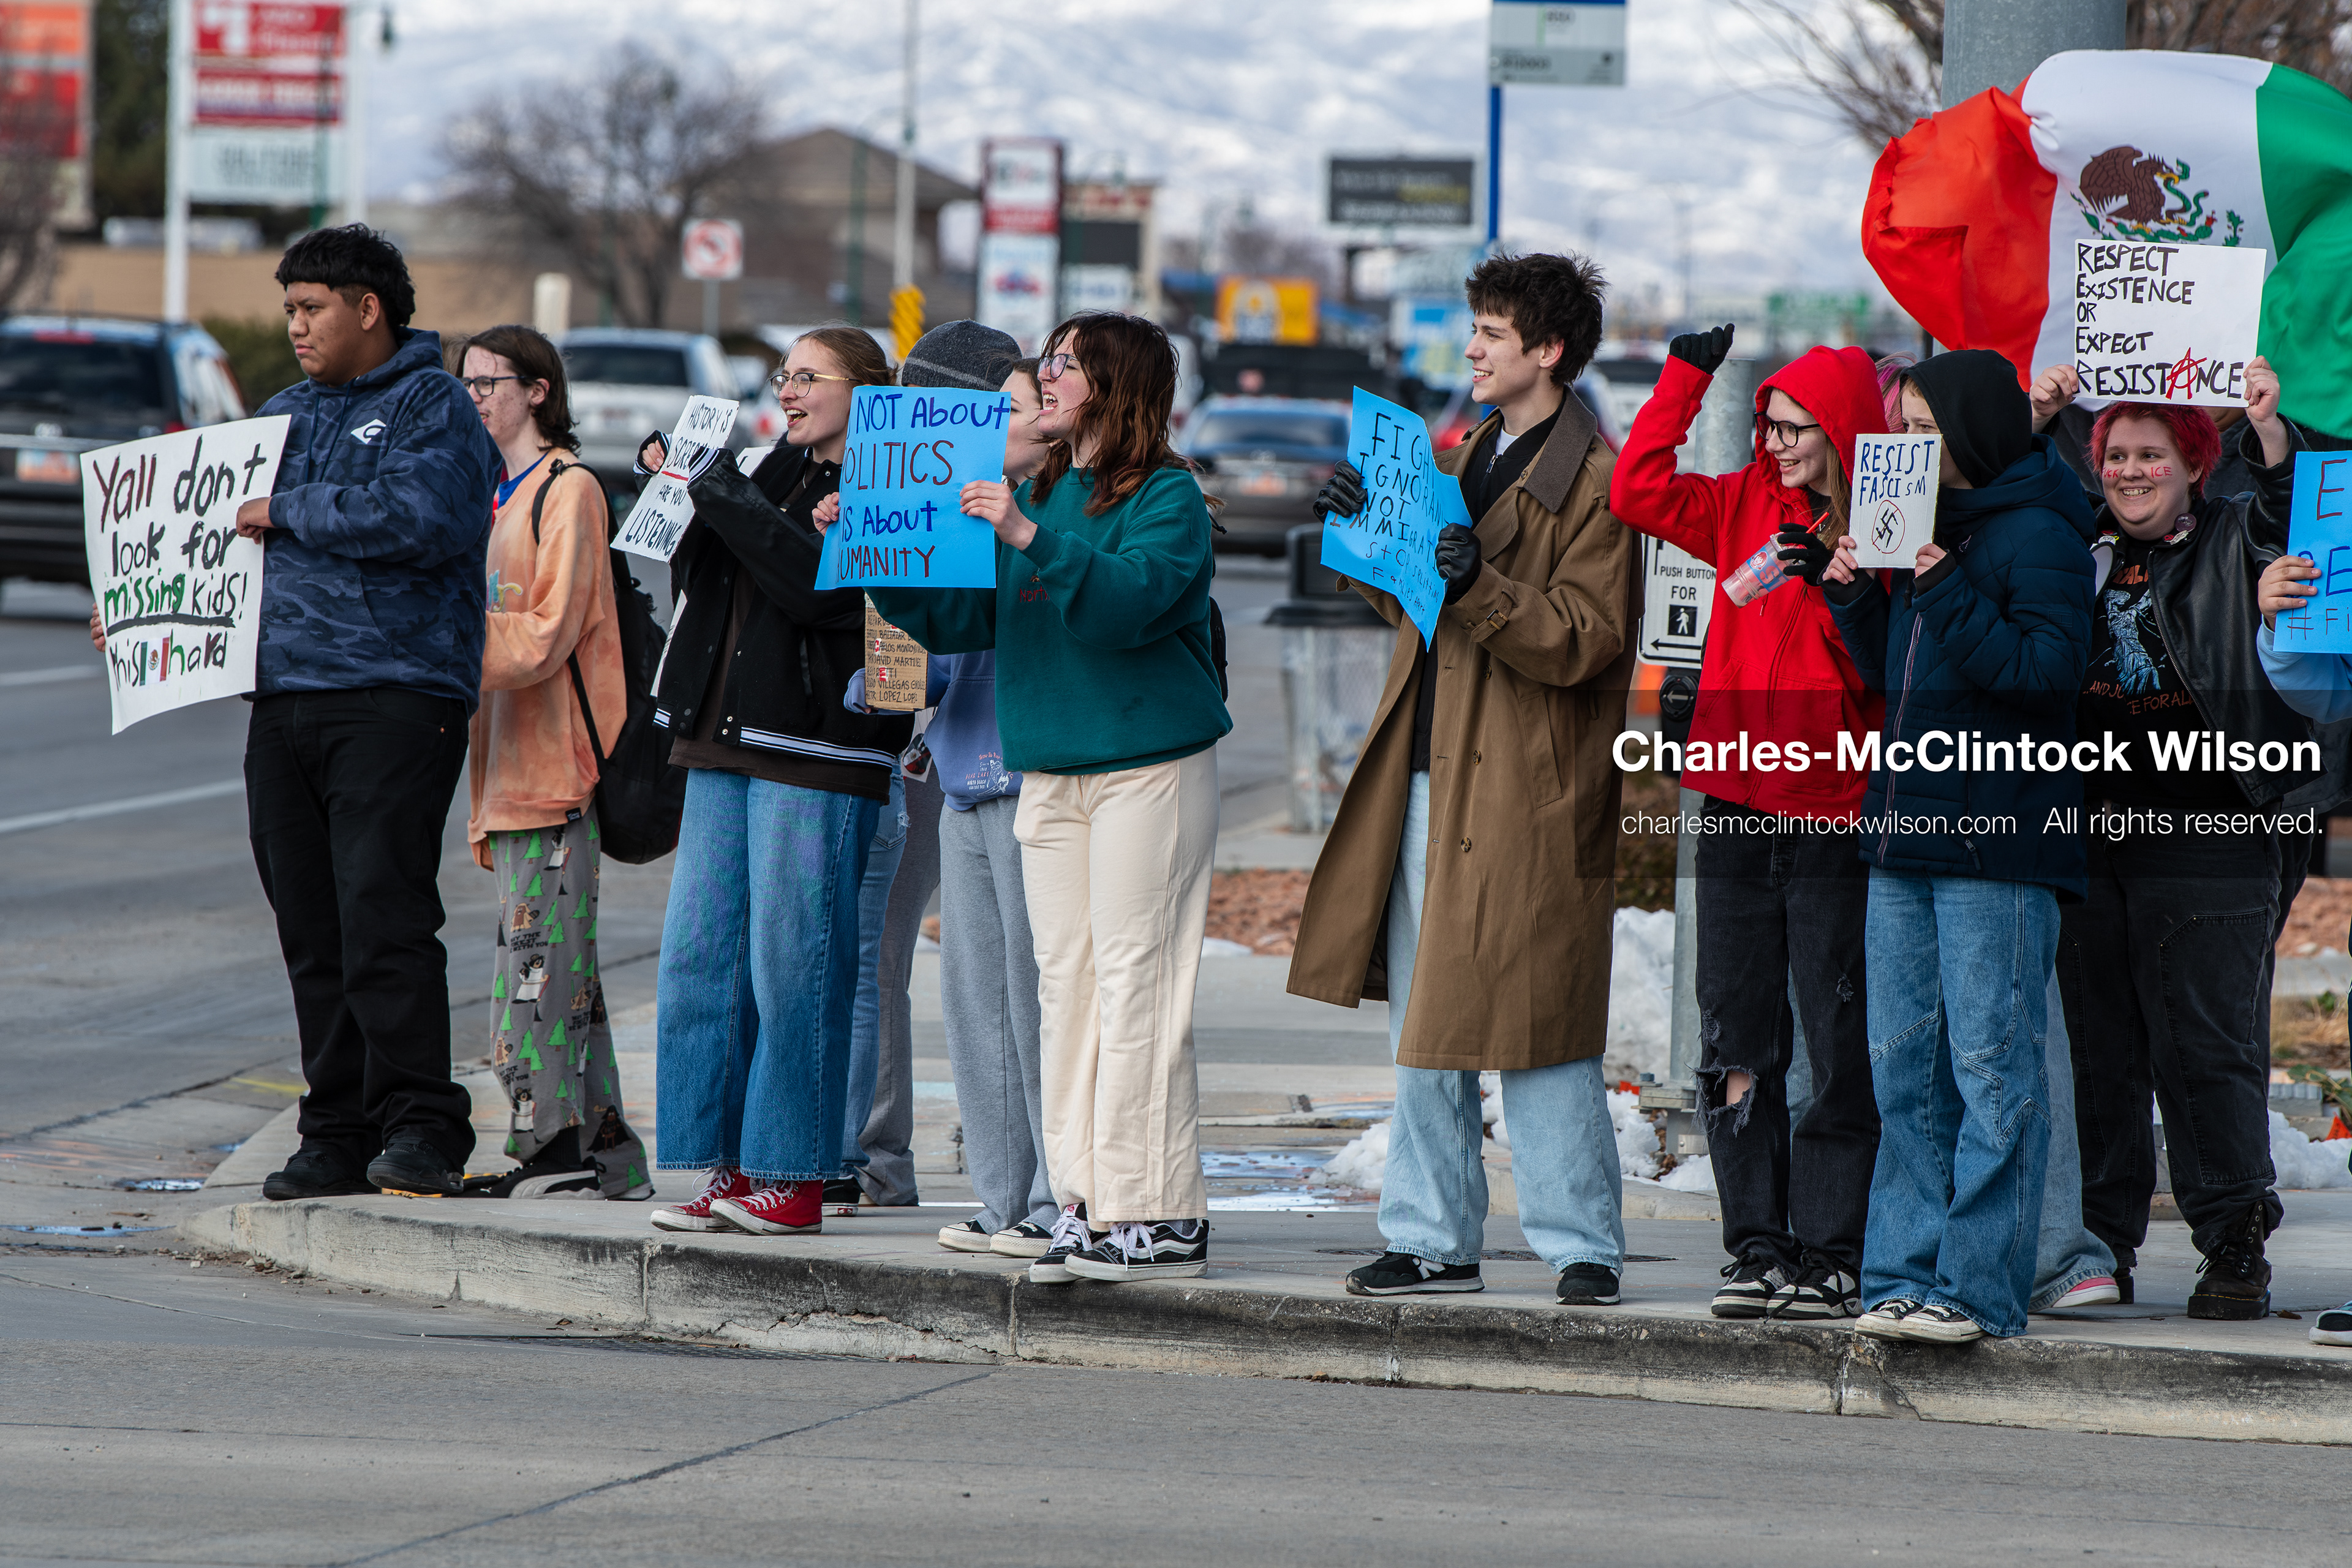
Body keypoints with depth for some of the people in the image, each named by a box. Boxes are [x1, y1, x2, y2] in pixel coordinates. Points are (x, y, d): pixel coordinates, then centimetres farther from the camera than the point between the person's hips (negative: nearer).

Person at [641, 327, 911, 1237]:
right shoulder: (779, 472, 18)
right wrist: (679, 490, 4)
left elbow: (817, 583, -20)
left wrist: (720, 498, -17)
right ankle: (729, 1170, 10)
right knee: (701, 952, 5)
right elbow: (703, 587, 17)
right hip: (723, 747, 8)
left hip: (815, 754, -8)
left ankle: (794, 1180, -1)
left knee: (792, 965, -6)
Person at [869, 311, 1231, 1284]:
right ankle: (1086, 1204, 7)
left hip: (1148, 764, -7)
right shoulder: (1037, 493, 17)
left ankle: (1160, 1213, -8)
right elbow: (959, 618, 17)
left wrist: (1030, 540, -30)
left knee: (1135, 982, -9)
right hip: (1050, 767, 7)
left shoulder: (1166, 497, -4)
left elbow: (1129, 600, -22)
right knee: (1065, 981, 4)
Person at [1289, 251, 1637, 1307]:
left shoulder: (1594, 482, -9)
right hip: (1429, 774, 9)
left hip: (1527, 786, -9)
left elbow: (1584, 639, -16)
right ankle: (1433, 1239, 18)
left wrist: (1480, 586, -28)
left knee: (1533, 1019, -8)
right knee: (1424, 1020, 11)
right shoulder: (1469, 458, 18)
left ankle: (1582, 1246, -2)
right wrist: (1362, 533, 8)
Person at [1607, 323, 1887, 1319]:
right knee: (1736, 1047, 5)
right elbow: (1640, 491, 8)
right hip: (1740, 803, 6)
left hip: (1835, 818, -6)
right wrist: (1686, 375, 7)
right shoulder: (1745, 508, 12)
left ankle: (1831, 1254, 2)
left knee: (1840, 1050, -3)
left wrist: (1840, 586, -24)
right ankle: (1759, 1246, 10)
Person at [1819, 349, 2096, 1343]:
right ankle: (1906, 1273, 12)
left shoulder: (2036, 535, -8)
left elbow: (2049, 667, -18)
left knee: (1990, 1065, -7)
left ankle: (1981, 1287, -6)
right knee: (1904, 1065, 8)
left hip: (1998, 847, -9)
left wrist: (1947, 595, -20)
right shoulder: (1924, 526, 17)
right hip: (1907, 833, 9)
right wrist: (1854, 597, 7)